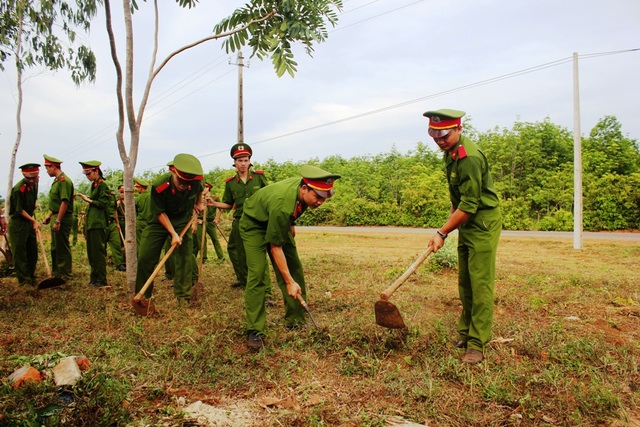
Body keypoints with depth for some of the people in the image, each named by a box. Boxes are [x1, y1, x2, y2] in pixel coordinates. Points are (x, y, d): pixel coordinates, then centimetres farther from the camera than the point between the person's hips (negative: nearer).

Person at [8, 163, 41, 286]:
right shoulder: (18, 189, -21)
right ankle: (23, 279, 3)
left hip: (29, 221, 8)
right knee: (19, 251, -2)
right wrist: (34, 221, -16)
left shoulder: (34, 184, 2)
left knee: (33, 250, 11)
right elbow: (19, 210, -17)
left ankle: (30, 276, 22)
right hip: (18, 223, -8)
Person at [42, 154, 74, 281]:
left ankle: (66, 275, 4)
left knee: (63, 247, -4)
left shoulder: (64, 181, -16)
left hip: (63, 219, -10)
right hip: (57, 218, 10)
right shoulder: (56, 181, 17)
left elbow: (65, 202, -23)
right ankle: (56, 273, 27)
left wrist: (57, 221, -24)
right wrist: (49, 216, 19)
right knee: (55, 247, 17)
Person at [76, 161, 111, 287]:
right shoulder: (94, 185, 17)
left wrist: (88, 200, -12)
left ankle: (102, 280, -2)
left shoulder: (102, 185, -9)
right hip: (91, 223, 10)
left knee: (98, 252, -7)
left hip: (98, 223, -10)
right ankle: (94, 278, 21)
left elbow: (103, 204, -16)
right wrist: (87, 213, 16)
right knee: (91, 252, 13)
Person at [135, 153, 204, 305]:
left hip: (183, 220, 1)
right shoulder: (159, 186, -31)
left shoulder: (195, 183, -24)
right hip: (159, 221, -1)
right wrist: (173, 233, -22)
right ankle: (142, 296, 16)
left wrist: (198, 203, 5)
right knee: (145, 257, -1)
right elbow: (160, 213, -19)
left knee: (185, 257, -4)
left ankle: (183, 297, 9)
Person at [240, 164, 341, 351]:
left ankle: (295, 321, 12)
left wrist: (291, 224, 12)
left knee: (295, 269, 1)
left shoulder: (304, 186, -21)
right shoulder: (282, 205, -41)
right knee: (257, 274, -17)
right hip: (254, 224, -7)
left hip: (279, 222, 7)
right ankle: (254, 331, -7)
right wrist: (289, 282, -27)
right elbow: (275, 248, -32)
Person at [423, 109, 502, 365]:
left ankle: (477, 344, 1)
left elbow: (469, 205, -25)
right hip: (466, 224, 9)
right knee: (464, 283, 14)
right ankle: (465, 333, 26)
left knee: (480, 284, -6)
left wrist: (442, 232, -21)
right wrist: (452, 214, 17)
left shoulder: (470, 158, -24)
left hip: (483, 224, -9)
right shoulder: (451, 151, 7)